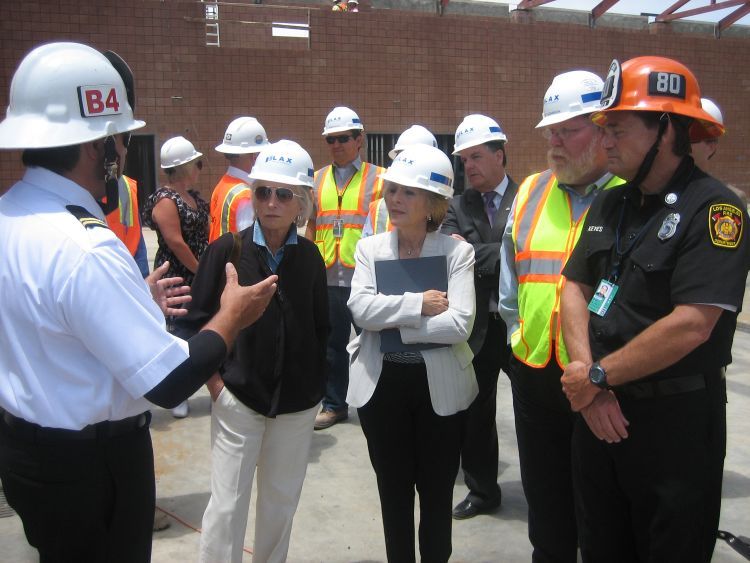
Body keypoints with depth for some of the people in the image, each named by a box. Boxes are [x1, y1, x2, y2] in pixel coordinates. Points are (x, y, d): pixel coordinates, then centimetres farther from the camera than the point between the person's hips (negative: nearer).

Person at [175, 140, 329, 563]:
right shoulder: (226, 251, -8)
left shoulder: (308, 256, 0)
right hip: (238, 397, -2)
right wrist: (215, 382, -6)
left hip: (298, 401, 3)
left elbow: (321, 327, 9)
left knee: (282, 501, 15)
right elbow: (194, 322, -3)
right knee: (228, 504, 3)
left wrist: (314, 382, 5)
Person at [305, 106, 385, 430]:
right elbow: (311, 226, 16)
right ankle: (333, 405, 27)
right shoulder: (318, 179, 11)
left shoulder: (378, 178, -1)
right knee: (332, 344, 13)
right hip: (327, 278, 4)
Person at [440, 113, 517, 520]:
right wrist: (497, 257, -17)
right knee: (474, 411, 13)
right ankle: (482, 489, 32)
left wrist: (472, 253, -16)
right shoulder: (458, 207, 6)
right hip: (476, 325, 4)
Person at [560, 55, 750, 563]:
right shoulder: (610, 204, 7)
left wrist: (598, 375, -16)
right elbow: (575, 287, 5)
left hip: (676, 422, -6)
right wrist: (587, 377, -9)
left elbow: (691, 326, -25)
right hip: (598, 410, 7)